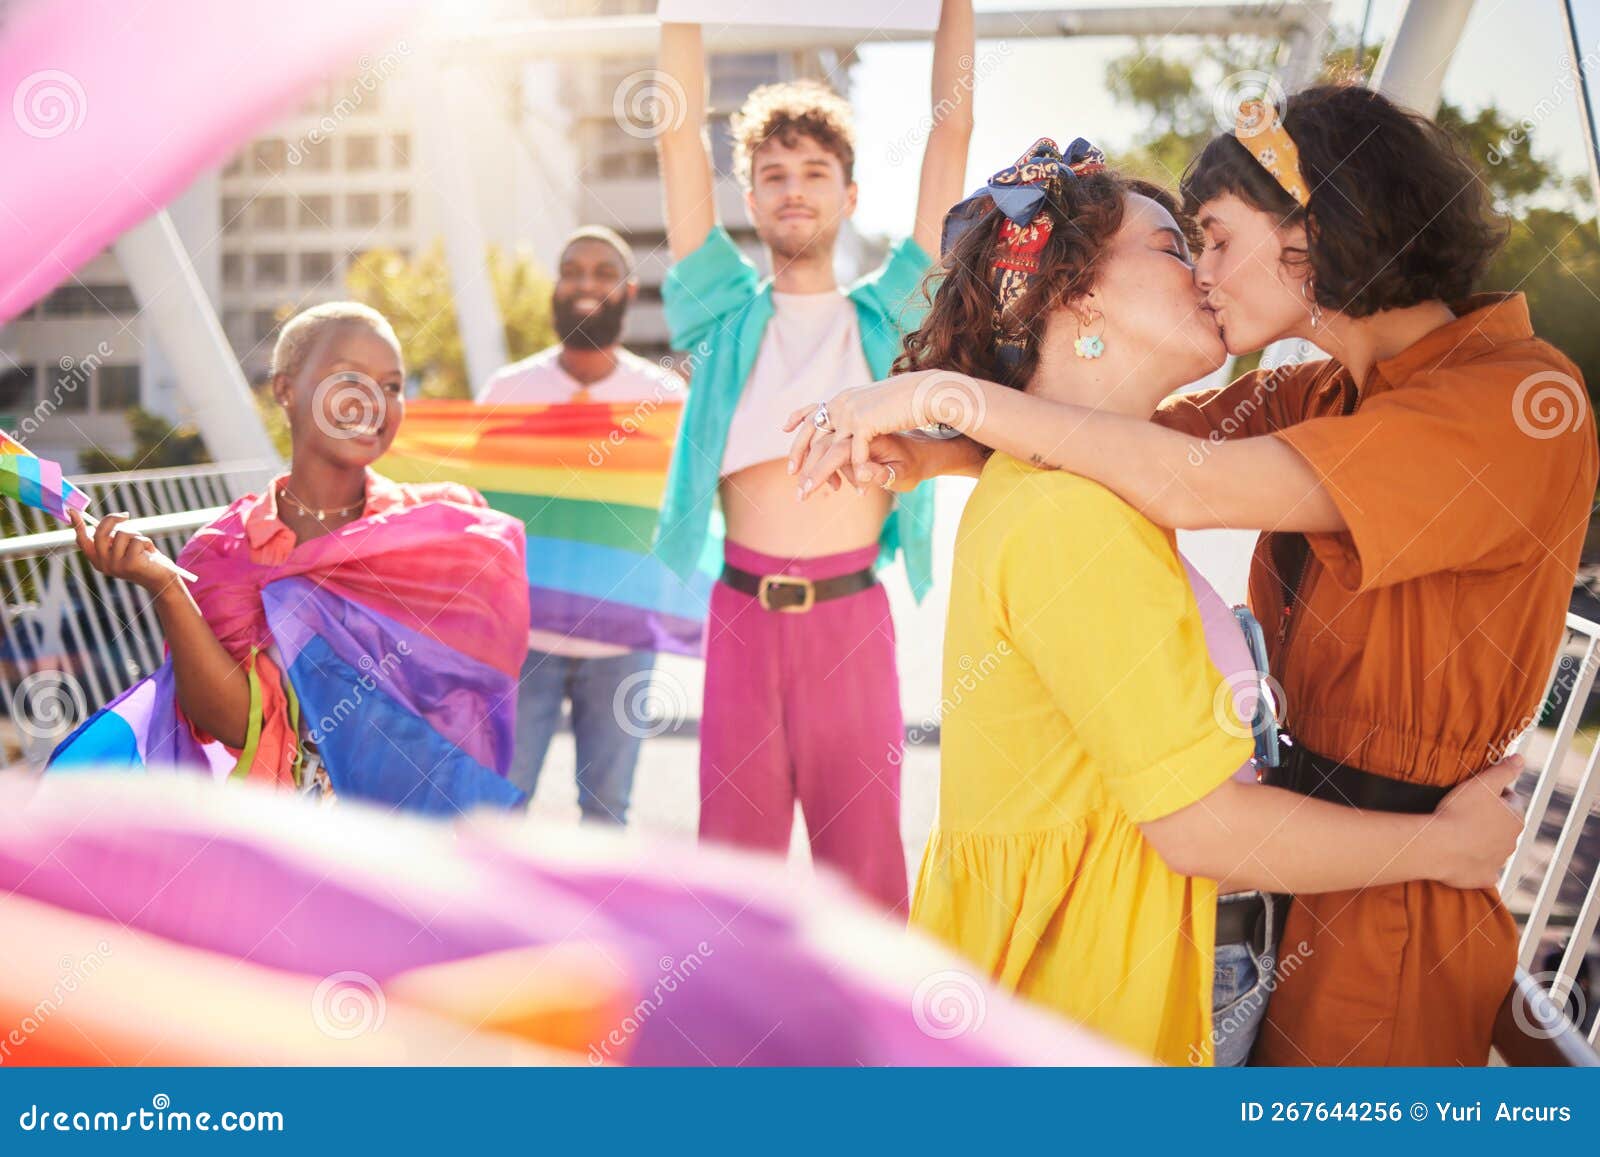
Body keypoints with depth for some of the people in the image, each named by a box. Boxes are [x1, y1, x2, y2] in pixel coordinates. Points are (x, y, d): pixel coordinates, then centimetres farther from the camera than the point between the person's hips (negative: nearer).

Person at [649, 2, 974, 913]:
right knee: (734, 848, 6)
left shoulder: (886, 316, 11)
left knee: (865, 858, 2)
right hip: (743, 612, 1)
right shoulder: (727, 312, 12)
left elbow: (952, 129, 10)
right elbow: (680, 132, 8)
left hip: (852, 615, 0)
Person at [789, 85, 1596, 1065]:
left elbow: (1189, 484, -31)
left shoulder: (1521, 399, -23)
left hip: (1392, 888, -7)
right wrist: (928, 455, -13)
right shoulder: (1322, 395, 6)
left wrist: (947, 393, -25)